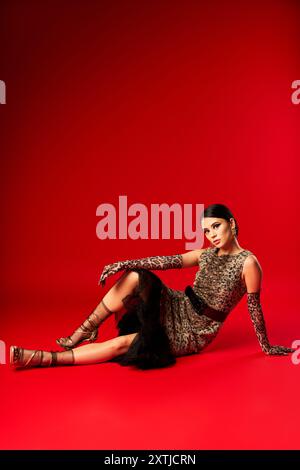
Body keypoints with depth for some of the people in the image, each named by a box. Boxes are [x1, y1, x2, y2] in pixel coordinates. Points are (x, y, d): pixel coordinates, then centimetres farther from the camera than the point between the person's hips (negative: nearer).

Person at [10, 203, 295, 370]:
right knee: (134, 277, -22)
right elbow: (169, 261, -3)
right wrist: (125, 263, -13)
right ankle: (83, 332, -11)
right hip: (178, 309, 6)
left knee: (121, 344, -20)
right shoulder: (207, 254, 6)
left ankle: (44, 359, -14)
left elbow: (255, 307, -8)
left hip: (194, 333, -5)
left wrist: (267, 348, -1)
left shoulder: (248, 262, -13)